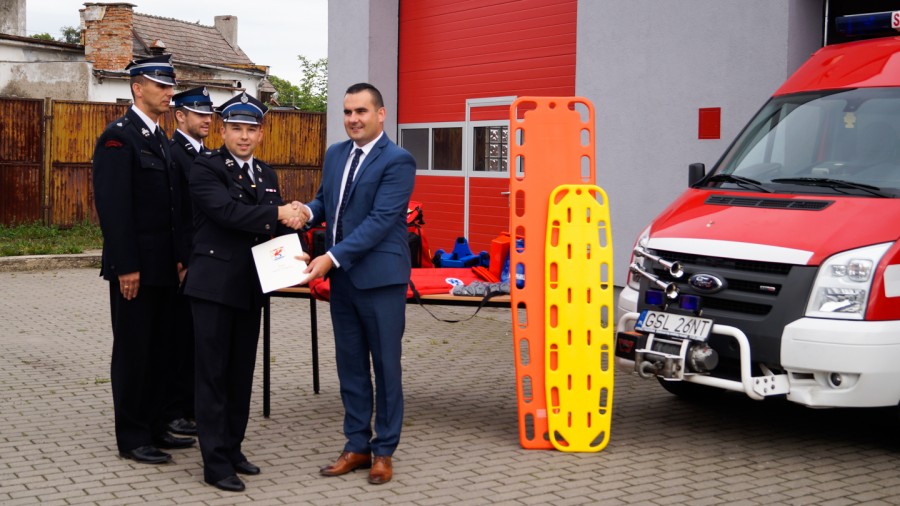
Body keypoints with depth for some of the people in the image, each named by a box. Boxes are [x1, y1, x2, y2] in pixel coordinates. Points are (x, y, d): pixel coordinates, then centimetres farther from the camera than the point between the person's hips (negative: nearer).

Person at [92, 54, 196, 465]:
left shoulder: (160, 139, 15)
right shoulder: (118, 137, -12)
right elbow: (114, 208, -18)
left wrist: (179, 258, 11)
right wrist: (126, 266, -20)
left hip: (162, 266, 8)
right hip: (134, 267, -8)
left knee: (158, 350, 13)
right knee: (132, 350, 1)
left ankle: (154, 427, 24)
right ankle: (132, 438, 10)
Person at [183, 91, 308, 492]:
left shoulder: (266, 174, 15)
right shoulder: (206, 167, -6)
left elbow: (276, 224, 9)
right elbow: (228, 211, -21)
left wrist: (291, 219, -13)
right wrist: (278, 214, -17)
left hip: (251, 288, 7)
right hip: (214, 286, -6)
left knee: (242, 373, 12)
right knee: (213, 373, -2)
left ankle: (232, 447, 23)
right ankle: (215, 462, 3)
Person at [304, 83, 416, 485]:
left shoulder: (398, 161, -12)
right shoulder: (335, 154, 11)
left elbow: (380, 221, -19)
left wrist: (332, 256, -23)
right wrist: (308, 211, -7)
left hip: (380, 277, -7)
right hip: (341, 276, 7)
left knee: (385, 364, 5)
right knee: (350, 364, 12)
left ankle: (383, 451, 16)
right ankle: (357, 446, 23)